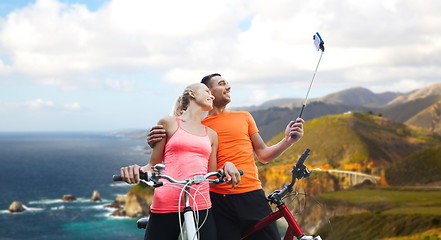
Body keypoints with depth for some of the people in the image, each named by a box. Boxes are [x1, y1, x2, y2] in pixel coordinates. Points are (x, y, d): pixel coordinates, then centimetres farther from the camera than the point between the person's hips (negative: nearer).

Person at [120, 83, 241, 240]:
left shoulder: (211, 135, 20)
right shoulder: (169, 123, 9)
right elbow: (154, 165, 10)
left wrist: (227, 165, -1)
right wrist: (136, 169, -12)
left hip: (201, 208, 3)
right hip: (165, 209, -3)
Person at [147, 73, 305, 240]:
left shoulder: (244, 117, 16)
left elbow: (263, 155, 16)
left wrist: (288, 140, 0)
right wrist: (155, 144, -11)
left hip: (252, 196, 2)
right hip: (219, 201, -2)